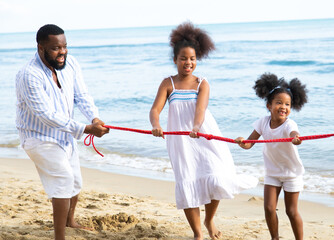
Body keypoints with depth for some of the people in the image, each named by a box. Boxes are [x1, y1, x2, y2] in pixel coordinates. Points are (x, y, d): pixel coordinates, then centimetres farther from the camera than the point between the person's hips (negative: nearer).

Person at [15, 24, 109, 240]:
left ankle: (70, 220, 49)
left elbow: (82, 95, -12)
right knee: (63, 178, -22)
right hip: (40, 138, -7)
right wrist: (85, 129, -39)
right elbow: (48, 115, -33)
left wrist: (95, 118, -33)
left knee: (75, 182, 21)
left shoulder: (70, 63, -10)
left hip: (65, 136, 8)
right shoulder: (29, 76, -30)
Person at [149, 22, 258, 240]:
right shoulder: (168, 84, 0)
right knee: (186, 185, -2)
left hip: (205, 137, 0)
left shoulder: (202, 84, -2)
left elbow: (200, 108, -20)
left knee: (215, 179, -11)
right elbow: (155, 109, -11)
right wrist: (156, 125, -34)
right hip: (180, 140, 1)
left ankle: (209, 220, 20)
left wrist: (196, 126, -41)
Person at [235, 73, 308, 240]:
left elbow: (294, 135, -49)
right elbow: (250, 143, -13)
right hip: (272, 172, 4)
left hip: (292, 173, -4)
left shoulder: (289, 125, -25)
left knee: (291, 211, 2)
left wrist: (296, 138, -73)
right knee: (269, 208, -1)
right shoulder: (263, 122, -12)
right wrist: (242, 143, -37)